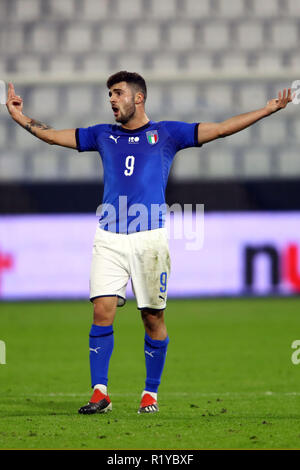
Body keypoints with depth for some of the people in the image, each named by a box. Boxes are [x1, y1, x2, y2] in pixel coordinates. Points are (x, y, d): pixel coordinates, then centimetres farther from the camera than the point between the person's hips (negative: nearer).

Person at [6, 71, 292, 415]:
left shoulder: (166, 133, 9)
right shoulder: (103, 136, 17)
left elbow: (220, 129, 7)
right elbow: (53, 136, 25)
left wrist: (269, 109, 2)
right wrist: (19, 117, 21)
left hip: (150, 236, -2)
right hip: (109, 237, 2)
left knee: (153, 318, 1)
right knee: (102, 311, -9)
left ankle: (151, 393, 14)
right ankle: (100, 394, -6)